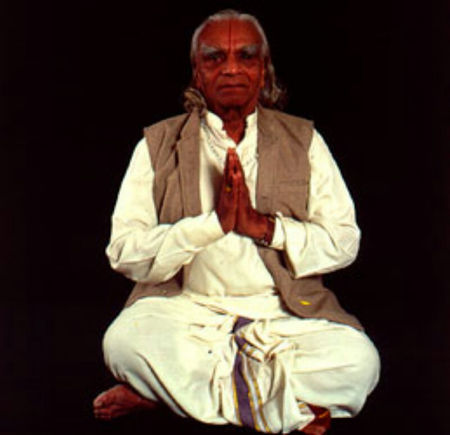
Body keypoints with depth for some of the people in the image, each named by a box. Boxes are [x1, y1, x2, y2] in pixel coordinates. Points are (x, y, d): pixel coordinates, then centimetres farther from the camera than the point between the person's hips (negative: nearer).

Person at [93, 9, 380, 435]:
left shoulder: (303, 140, 11)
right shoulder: (158, 144, 8)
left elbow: (344, 241, 3)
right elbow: (123, 252, -2)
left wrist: (262, 225, -12)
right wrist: (213, 223, -14)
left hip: (283, 314, 2)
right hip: (186, 310, -1)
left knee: (357, 360, -28)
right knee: (125, 340, -33)